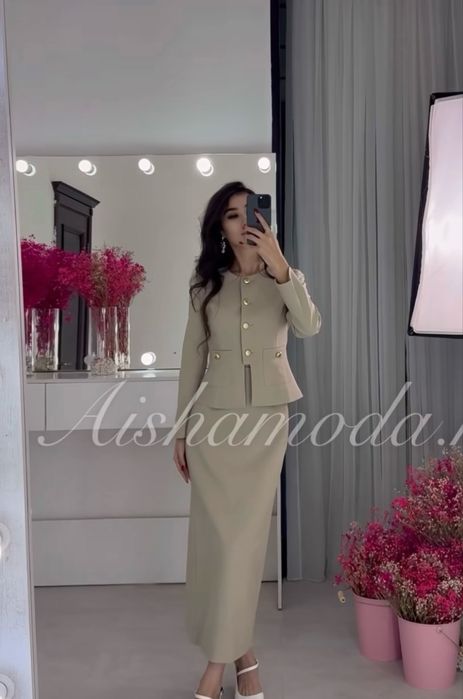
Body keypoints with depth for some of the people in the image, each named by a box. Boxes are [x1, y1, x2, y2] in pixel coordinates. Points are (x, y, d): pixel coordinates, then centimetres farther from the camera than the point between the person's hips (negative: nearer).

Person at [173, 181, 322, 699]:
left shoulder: (283, 278, 3)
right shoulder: (207, 283, 4)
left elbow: (310, 327, -17)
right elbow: (192, 356, 6)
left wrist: (278, 266, -25)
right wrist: (181, 428, 4)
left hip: (267, 418, 0)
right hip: (214, 417, 1)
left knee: (245, 536, 0)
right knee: (219, 535, 2)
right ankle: (241, 653, 18)